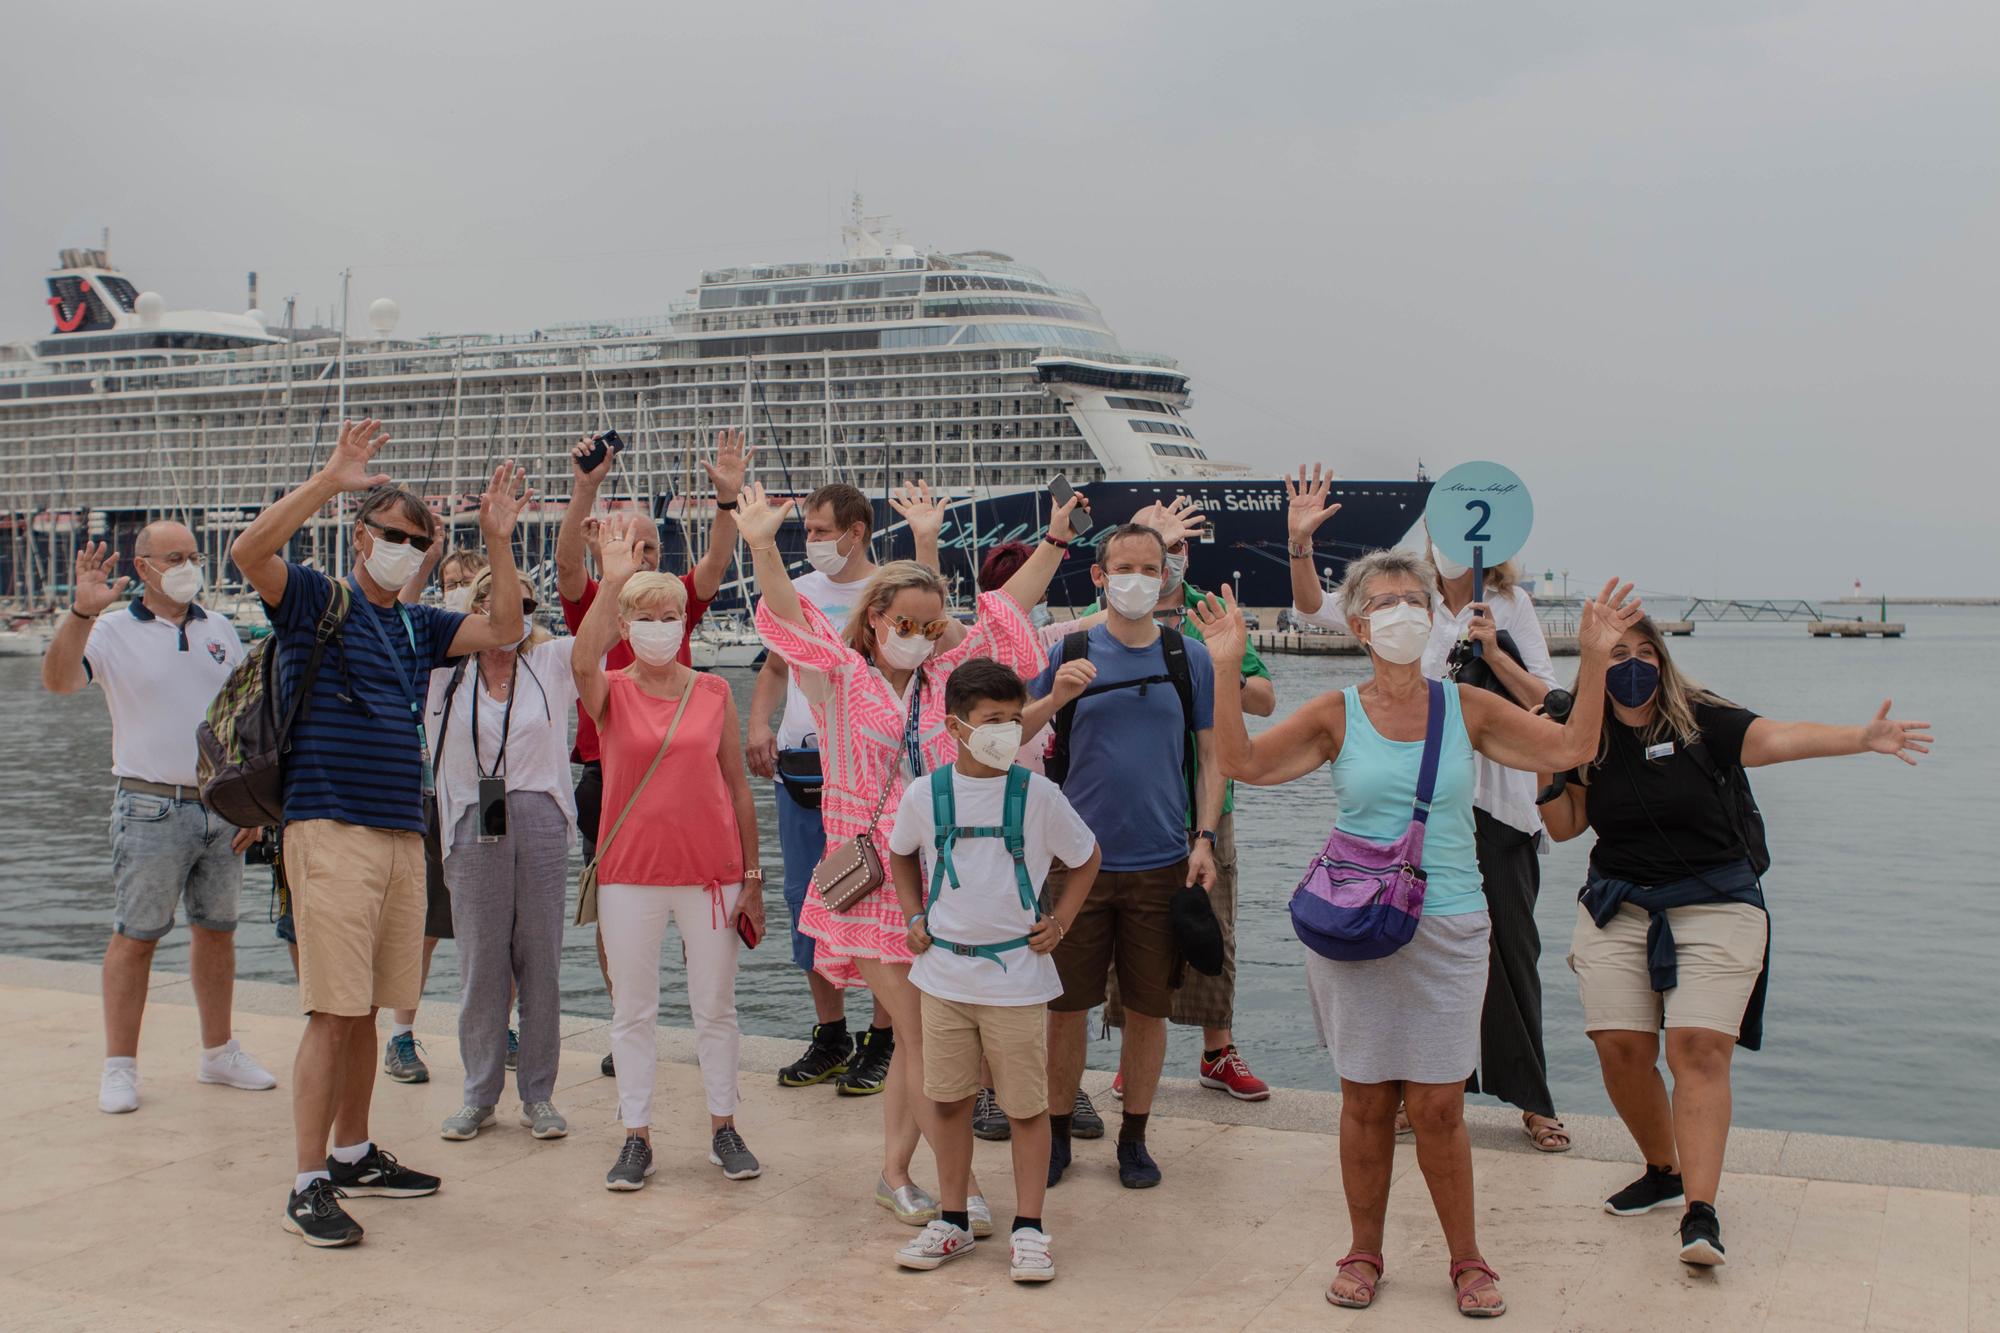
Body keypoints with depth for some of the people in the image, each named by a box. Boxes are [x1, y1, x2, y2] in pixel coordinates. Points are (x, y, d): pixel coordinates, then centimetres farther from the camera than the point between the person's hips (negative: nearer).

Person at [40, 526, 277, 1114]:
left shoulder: (220, 630, 12)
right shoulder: (114, 630, -3)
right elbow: (57, 679, -20)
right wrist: (81, 611, -36)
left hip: (222, 809, 5)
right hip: (152, 808, -4)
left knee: (216, 930, 11)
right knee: (135, 936, -1)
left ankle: (218, 1052, 22)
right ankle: (119, 1066, 7)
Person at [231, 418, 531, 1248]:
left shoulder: (417, 627, 18)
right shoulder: (314, 602, 0)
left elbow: (503, 631, 13)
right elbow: (248, 551, -18)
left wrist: (498, 540, 5)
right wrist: (331, 480, -24)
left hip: (403, 837, 7)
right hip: (331, 833, -7)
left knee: (366, 1009, 13)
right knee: (333, 1013, -9)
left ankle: (353, 1155, 25)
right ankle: (308, 1186, -4)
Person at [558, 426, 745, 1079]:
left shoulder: (678, 603, 6)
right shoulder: (590, 606, 2)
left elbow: (717, 561, -10)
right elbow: (567, 561, -17)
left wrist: (728, 497, -27)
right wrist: (586, 488, -32)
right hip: (607, 775, -1)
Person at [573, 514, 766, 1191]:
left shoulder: (714, 693, 4)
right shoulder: (610, 694, 0)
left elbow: (738, 788, 6)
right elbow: (582, 663, -26)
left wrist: (752, 877, 4)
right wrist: (612, 581, -36)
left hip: (710, 868, 1)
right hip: (629, 872, -1)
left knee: (715, 1007, 9)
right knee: (632, 1010, 7)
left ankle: (723, 1128, 22)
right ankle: (637, 1137, 17)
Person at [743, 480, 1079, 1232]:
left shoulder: (947, 677, 10)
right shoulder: (841, 679, -2)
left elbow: (1008, 608, 14)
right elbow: (787, 614, -15)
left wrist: (1055, 540, 10)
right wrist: (762, 547, -30)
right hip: (871, 881, -4)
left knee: (915, 1041, 10)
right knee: (921, 1038, -5)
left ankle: (895, 1174, 22)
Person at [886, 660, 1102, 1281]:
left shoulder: (1037, 795, -7)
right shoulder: (924, 795, -2)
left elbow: (1086, 858, 8)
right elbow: (901, 855, 18)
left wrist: (1060, 921, 1)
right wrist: (914, 917, 8)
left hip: (1017, 977, -2)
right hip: (944, 974, 2)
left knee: (1026, 1106, 3)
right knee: (950, 1100, 10)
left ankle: (1028, 1229, 15)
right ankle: (953, 1221, 24)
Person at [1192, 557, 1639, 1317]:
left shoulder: (1467, 708, 4)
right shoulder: (1337, 715, 1)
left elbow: (1571, 748, 4)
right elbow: (1241, 762, -5)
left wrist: (1594, 657, -4)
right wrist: (1226, 667, -12)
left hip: (1447, 931, 0)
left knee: (1438, 1106, 2)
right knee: (1366, 1102, 7)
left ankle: (1466, 1259, 19)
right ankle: (1364, 1253, 24)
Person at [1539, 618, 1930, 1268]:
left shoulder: (1702, 722, -6)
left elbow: (1781, 738, -20)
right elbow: (1564, 826, 11)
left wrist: (1862, 737, -37)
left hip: (1714, 907, -4)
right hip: (1617, 909, 4)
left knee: (1699, 1049, -15)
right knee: (1621, 1049, -2)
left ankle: (1700, 1211, -18)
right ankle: (1665, 1173, 22)